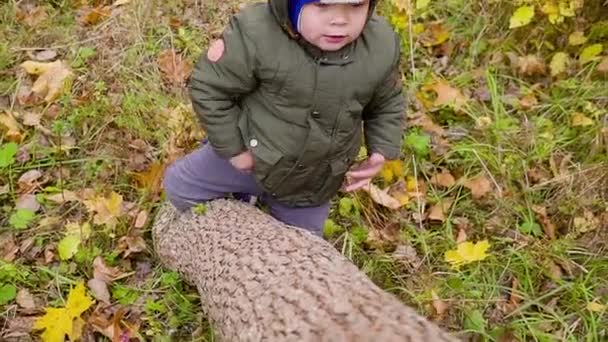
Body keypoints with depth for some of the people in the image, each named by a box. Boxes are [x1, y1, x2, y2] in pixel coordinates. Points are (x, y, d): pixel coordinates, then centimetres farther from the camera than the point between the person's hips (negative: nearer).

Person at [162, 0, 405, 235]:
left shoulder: (382, 48, -21)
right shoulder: (257, 35, -33)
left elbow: (387, 104, 0)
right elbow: (209, 87, -20)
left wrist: (381, 152, -10)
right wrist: (233, 148, -17)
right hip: (253, 156, -2)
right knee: (179, 186, 10)